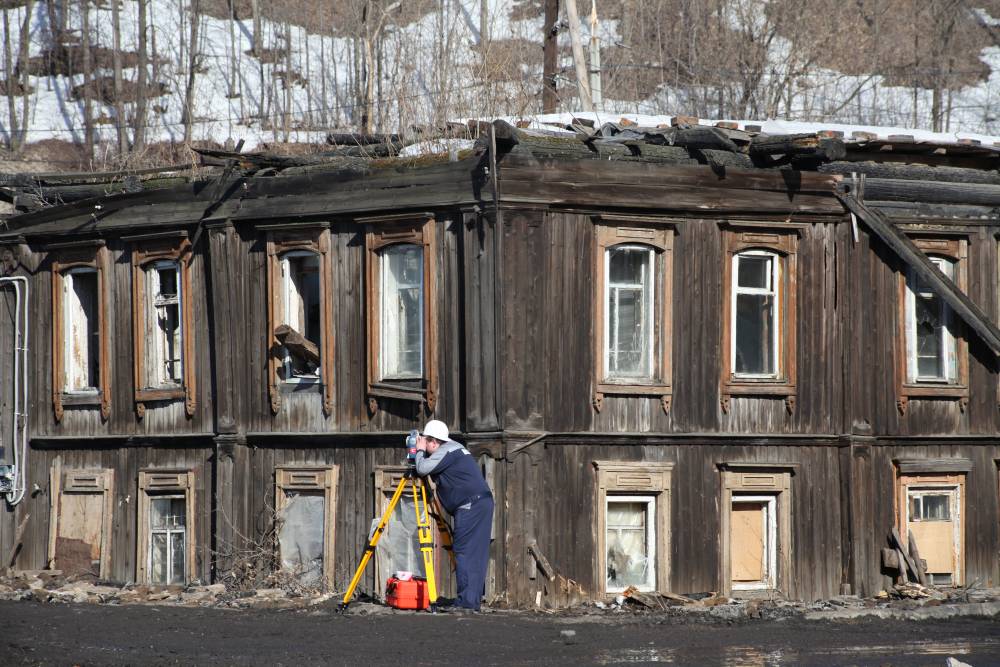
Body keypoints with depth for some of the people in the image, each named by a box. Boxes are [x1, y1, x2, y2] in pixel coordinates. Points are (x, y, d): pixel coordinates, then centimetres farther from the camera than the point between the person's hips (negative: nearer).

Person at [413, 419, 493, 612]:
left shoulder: (446, 451, -9)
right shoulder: (454, 448, 21)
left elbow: (422, 469, -16)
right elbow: (427, 470, 32)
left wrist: (420, 450, 0)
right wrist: (422, 452, 17)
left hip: (469, 507, -10)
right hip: (483, 503, 10)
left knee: (463, 552, -9)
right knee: (476, 554, 9)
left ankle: (466, 601, -12)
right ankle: (474, 600, 10)